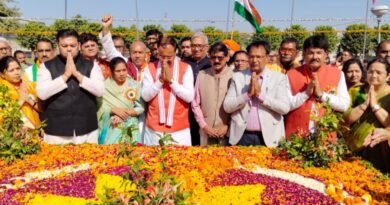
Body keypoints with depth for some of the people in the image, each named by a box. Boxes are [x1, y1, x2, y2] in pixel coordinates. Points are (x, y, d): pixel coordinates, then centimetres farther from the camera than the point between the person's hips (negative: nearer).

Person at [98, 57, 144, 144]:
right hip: (111, 127, 0)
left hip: (130, 126, 0)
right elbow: (99, 107, -3)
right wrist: (114, 110, -14)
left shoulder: (134, 85, 1)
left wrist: (126, 112, -12)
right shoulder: (105, 86, 2)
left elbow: (140, 108, 0)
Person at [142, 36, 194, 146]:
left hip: (179, 129, -1)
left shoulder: (185, 68, -1)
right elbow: (145, 96, -4)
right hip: (154, 129, 1)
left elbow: (189, 97, -10)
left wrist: (171, 80, -15)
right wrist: (160, 80, -15)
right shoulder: (150, 68, 4)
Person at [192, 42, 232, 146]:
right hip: (206, 132, 2)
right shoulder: (202, 75, 3)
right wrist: (204, 125, -1)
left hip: (227, 132, -2)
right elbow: (195, 104, 5)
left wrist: (227, 125, -7)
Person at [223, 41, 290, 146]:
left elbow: (285, 108, -8)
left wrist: (260, 94, -15)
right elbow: (227, 107, -2)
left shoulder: (279, 77, 1)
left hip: (268, 137, -1)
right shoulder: (237, 77, 5)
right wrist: (247, 94, -14)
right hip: (242, 136, 1)